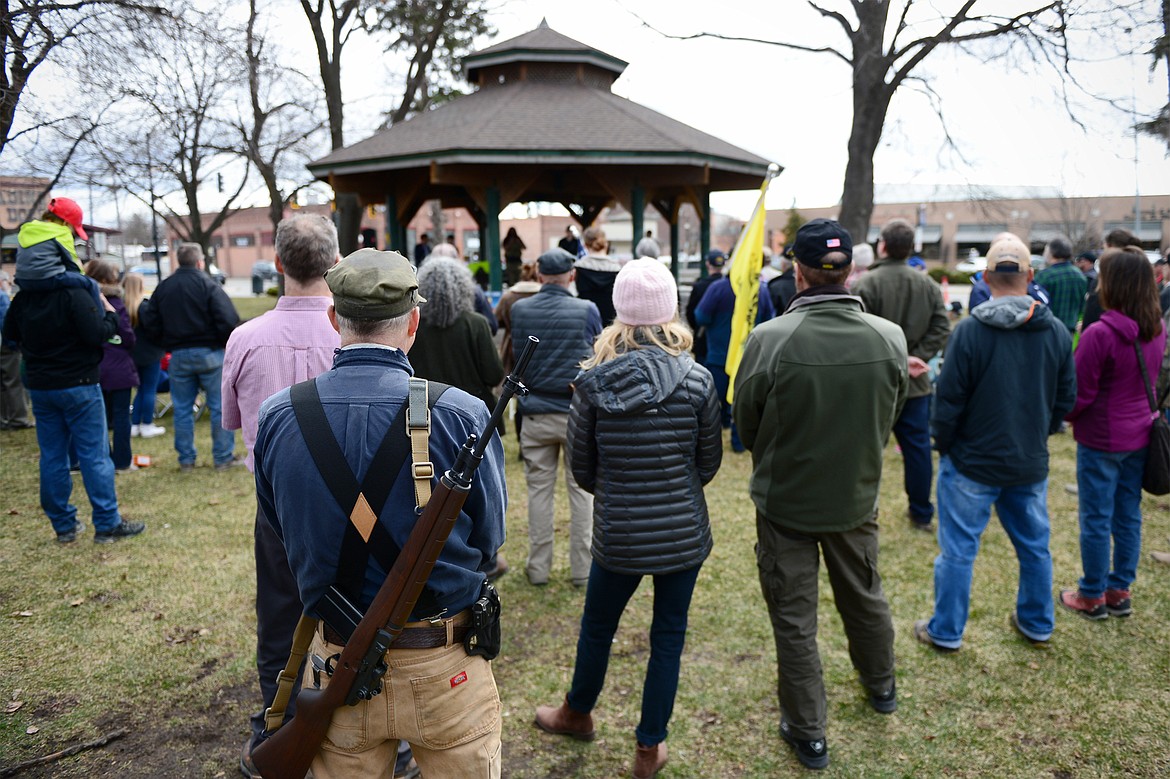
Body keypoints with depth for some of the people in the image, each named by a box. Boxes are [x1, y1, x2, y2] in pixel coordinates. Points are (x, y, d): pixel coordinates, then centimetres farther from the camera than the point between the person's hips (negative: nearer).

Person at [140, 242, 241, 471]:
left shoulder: (163, 287, 7)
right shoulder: (208, 285, -9)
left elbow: (150, 325, 6)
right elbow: (228, 321, -18)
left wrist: (167, 344, 17)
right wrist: (226, 342, -1)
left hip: (178, 356, 5)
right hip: (209, 353, -4)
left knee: (182, 409, 12)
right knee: (220, 407, 4)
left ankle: (186, 460, 16)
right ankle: (223, 457, 7)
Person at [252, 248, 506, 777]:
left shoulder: (276, 416, -11)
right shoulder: (460, 415, -21)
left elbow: (283, 530, 2)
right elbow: (488, 539, -9)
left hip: (337, 663, 3)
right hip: (445, 671, -2)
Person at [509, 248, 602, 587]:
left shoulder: (519, 309, -4)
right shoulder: (587, 310, -8)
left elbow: (517, 356, 8)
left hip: (536, 414, 2)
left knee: (539, 489, 11)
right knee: (582, 490, 9)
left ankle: (538, 567, 19)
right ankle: (582, 568, 15)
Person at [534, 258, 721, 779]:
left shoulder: (592, 381, -12)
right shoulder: (696, 380, -12)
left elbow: (581, 468, -3)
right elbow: (709, 462, -1)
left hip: (617, 535, 0)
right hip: (684, 533, 0)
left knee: (597, 628, 22)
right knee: (668, 637, 16)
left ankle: (577, 714, 47)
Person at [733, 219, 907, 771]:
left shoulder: (769, 339, -24)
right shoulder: (890, 338, -14)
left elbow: (745, 421, -9)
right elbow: (890, 416, 1)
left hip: (785, 501, -4)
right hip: (856, 496, 4)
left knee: (794, 618, 12)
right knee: (865, 597, 27)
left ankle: (807, 731, 25)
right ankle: (881, 686, 52)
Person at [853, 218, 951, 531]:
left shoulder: (866, 283, -14)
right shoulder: (928, 285, 2)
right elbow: (941, 329, -1)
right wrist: (917, 357, -3)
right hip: (915, 383, 4)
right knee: (917, 446, 15)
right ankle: (921, 513, 27)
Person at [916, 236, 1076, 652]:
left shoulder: (969, 331, -19)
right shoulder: (1057, 332, -3)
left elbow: (948, 399, -15)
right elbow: (1066, 399, 6)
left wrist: (943, 445, 1)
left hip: (972, 463, -5)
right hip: (1031, 463, 5)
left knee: (958, 549, 7)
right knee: (1034, 546, 20)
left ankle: (946, 631, 19)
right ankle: (1038, 625, 37)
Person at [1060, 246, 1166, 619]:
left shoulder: (1100, 334, -23)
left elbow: (1080, 394, -17)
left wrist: (1062, 415, 0)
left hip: (1102, 439, -7)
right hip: (1140, 436, 7)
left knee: (1096, 519, 5)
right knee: (1128, 516, 16)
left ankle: (1092, 596, 18)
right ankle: (1119, 591, 28)